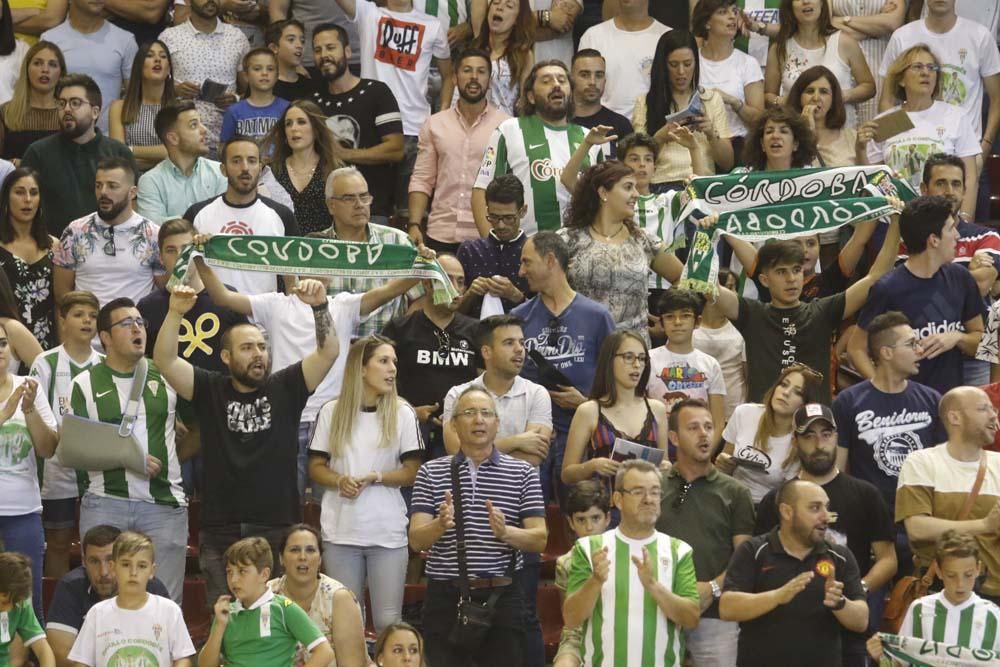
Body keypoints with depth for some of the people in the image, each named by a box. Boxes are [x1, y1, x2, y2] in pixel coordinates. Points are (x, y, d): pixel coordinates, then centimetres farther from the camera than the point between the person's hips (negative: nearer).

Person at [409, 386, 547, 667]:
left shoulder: (522, 473, 6)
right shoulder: (431, 472, 7)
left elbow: (540, 540, 1)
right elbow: (416, 540, 0)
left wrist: (505, 532, -19)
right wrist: (441, 525, -23)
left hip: (503, 598, 0)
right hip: (445, 598, 0)